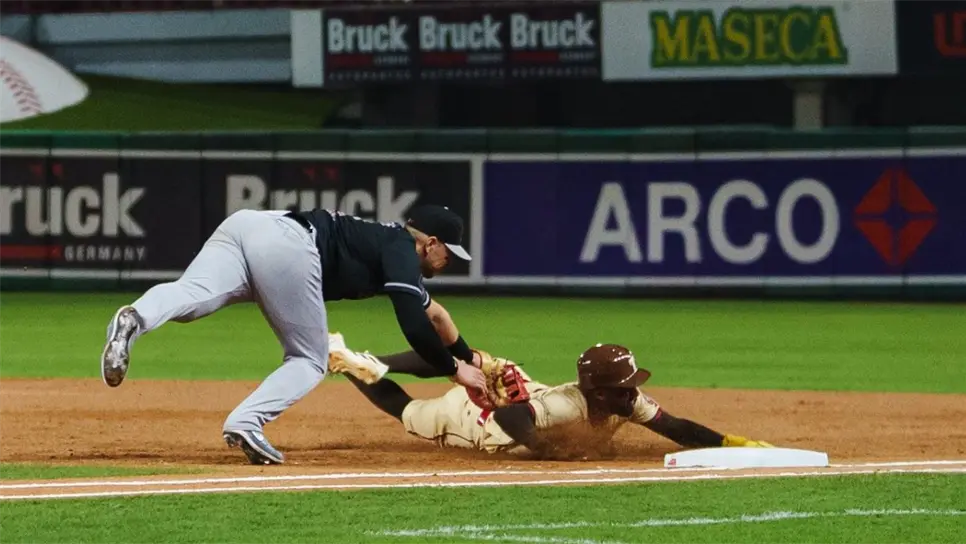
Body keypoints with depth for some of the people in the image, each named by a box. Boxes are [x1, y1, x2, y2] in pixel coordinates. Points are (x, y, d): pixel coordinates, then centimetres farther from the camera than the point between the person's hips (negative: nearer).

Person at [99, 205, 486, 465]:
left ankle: (135, 319, -53)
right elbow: (415, 325, -1)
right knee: (310, 361, 5)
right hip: (286, 242, -7)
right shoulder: (402, 250, 12)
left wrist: (470, 359, 62)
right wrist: (453, 369, 13)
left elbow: (432, 312, 53)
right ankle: (245, 423, -20)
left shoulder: (388, 243, 38)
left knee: (190, 298, -20)